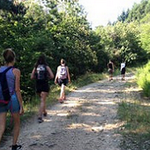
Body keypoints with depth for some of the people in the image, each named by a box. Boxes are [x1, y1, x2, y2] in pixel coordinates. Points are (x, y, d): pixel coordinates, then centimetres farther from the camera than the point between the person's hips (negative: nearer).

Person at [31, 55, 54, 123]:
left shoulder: (35, 67, 3)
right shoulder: (46, 67, -3)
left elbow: (32, 77, 0)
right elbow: (52, 76, -8)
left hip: (38, 86, 3)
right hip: (45, 85, -3)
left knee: (42, 99, 24)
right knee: (42, 101, -4)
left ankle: (44, 112, 39)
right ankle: (40, 116, -15)